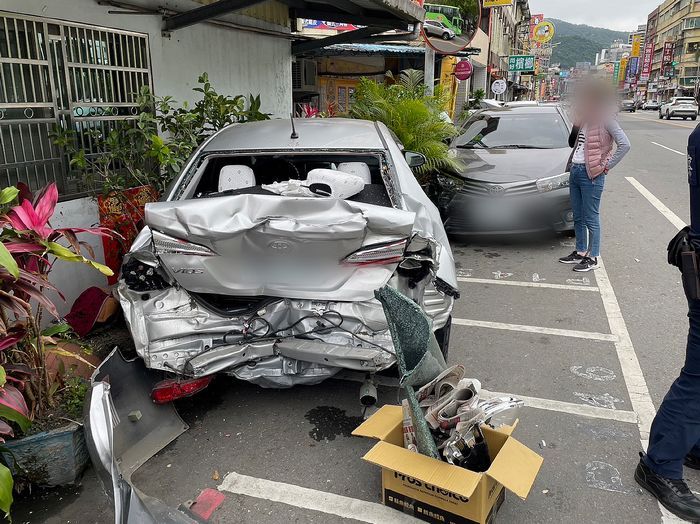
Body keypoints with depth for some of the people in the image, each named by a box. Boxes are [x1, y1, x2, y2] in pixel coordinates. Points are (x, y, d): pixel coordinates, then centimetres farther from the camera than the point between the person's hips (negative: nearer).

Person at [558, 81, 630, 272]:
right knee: (578, 217, 15)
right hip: (575, 170, 8)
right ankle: (580, 252, 27)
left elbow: (624, 144, -18)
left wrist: (606, 166, -15)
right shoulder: (586, 118, 14)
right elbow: (572, 143, 19)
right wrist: (576, 124, 5)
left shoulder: (605, 119, -10)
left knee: (591, 218, -1)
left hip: (591, 174, -8)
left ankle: (592, 258, 8)